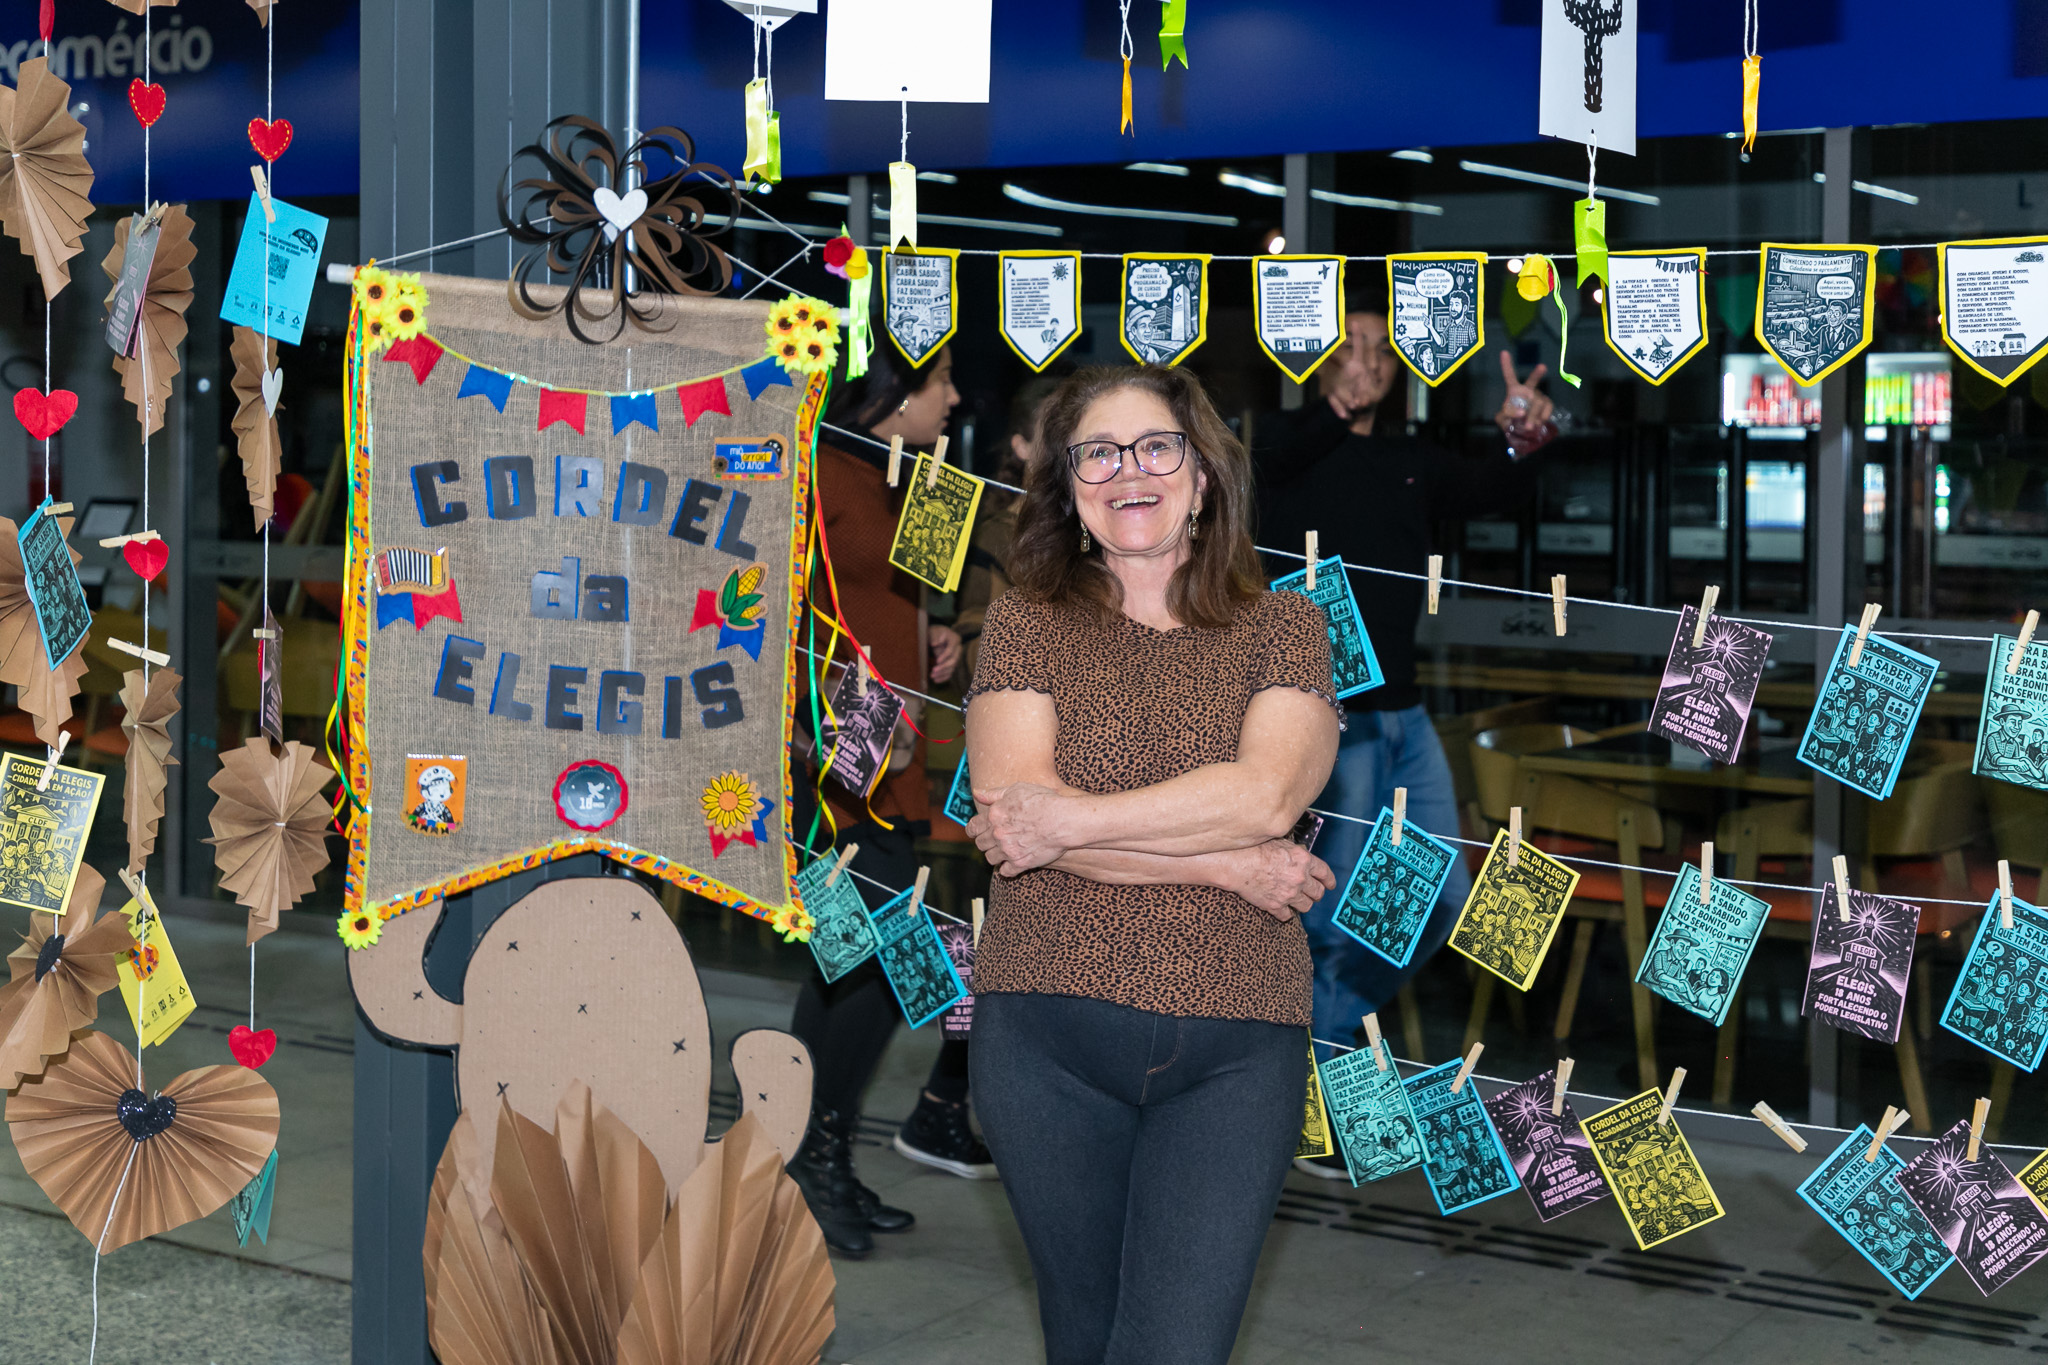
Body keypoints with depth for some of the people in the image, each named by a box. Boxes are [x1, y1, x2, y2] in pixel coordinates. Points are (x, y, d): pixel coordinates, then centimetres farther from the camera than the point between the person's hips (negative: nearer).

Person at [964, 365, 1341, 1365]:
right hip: (1047, 1033, 1)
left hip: (1235, 1047, 0)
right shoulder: (1026, 623, 6)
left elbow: (1265, 793, -9)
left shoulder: (1282, 626, 8)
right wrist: (1230, 867, -11)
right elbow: (1015, 805, -9)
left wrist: (1070, 822, -12)